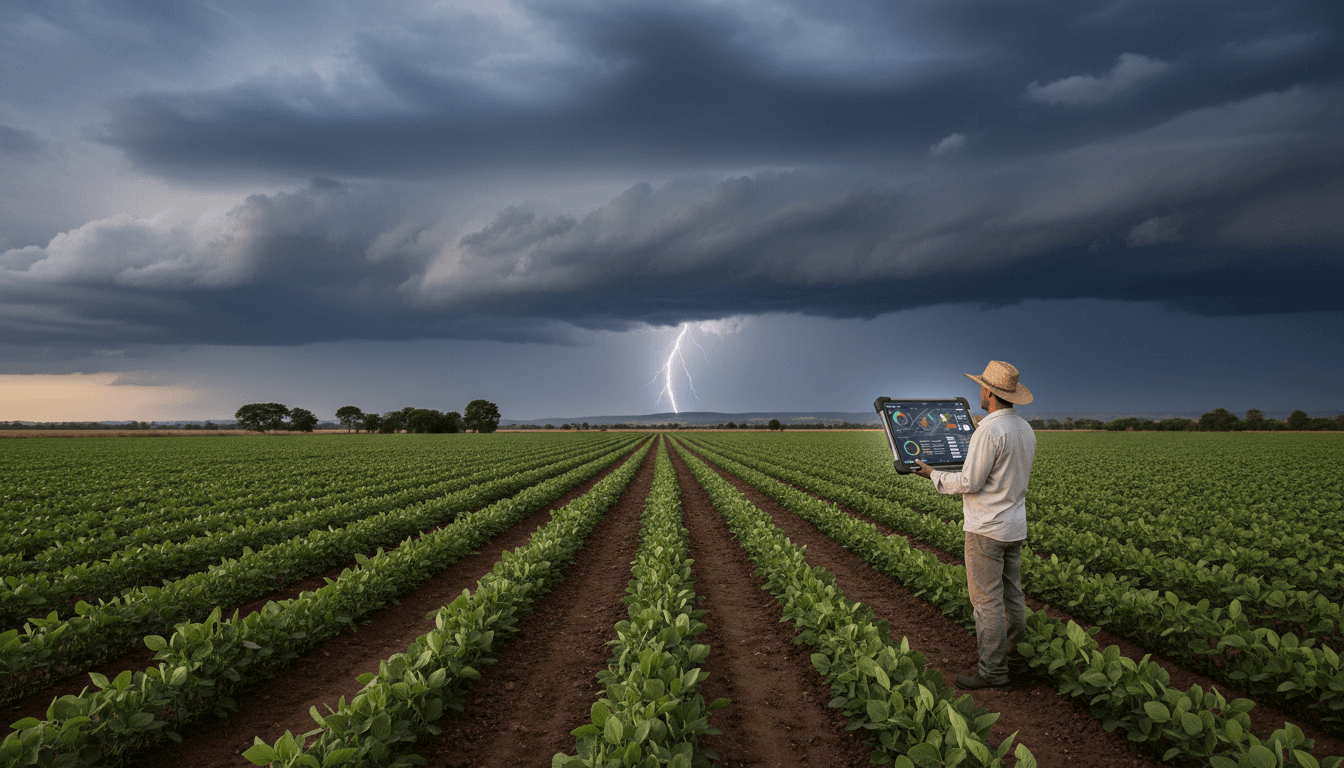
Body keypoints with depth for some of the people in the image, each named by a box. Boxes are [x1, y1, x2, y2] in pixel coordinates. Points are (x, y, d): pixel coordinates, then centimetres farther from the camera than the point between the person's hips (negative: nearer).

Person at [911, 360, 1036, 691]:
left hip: (987, 529, -9)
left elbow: (970, 483, -20)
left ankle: (993, 673, 4)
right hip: (1015, 527, 9)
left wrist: (934, 474, -5)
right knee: (1011, 596, 15)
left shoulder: (990, 431, -21)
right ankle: (1016, 662, 23)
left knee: (987, 601, -2)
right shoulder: (1025, 429, 9)